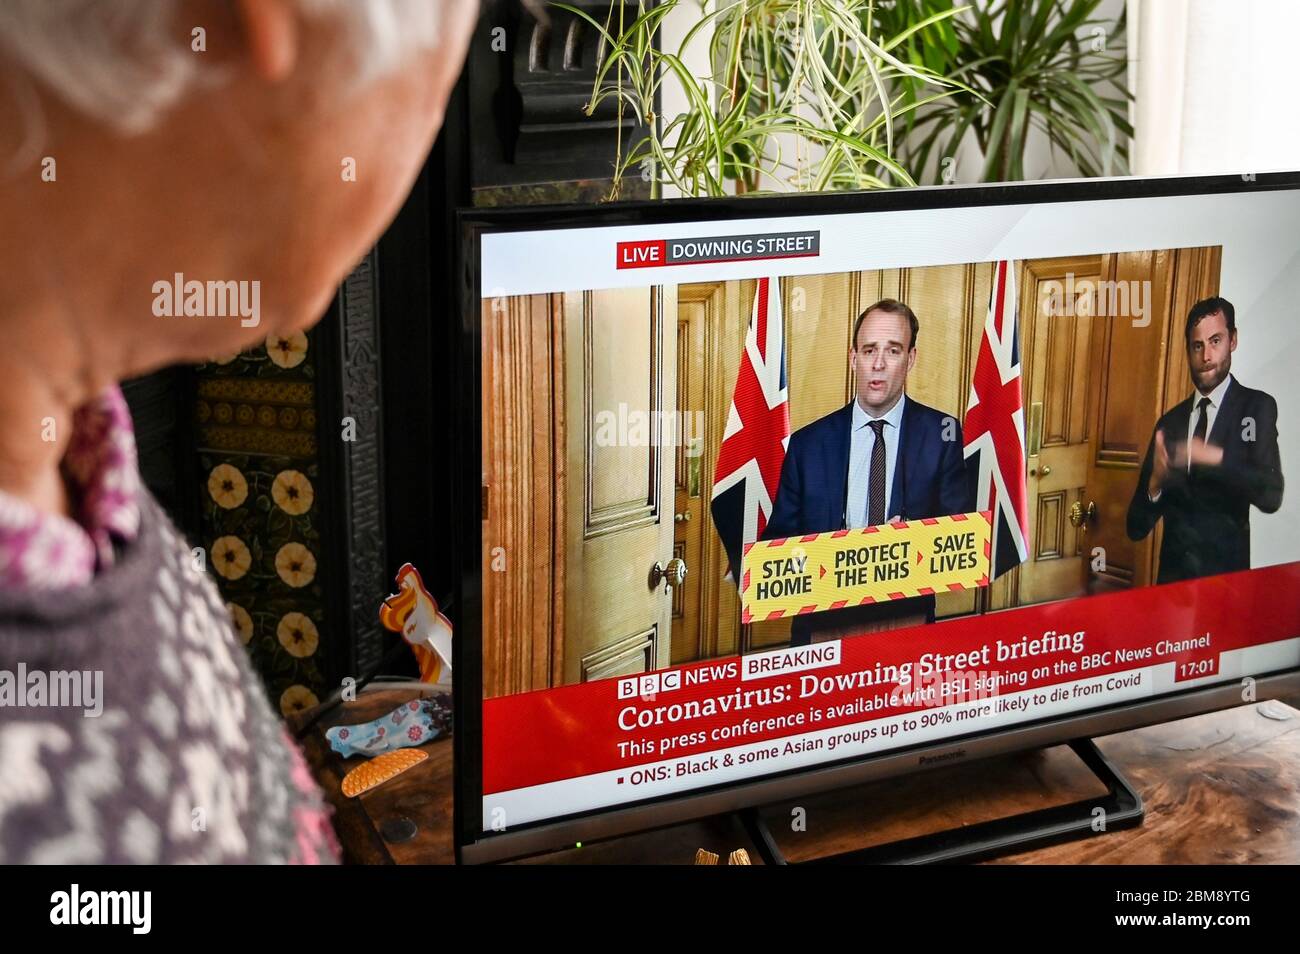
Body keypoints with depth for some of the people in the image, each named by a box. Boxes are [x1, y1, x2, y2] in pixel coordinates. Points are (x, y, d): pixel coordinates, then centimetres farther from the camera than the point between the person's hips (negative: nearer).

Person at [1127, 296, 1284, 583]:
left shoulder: (1257, 407, 1)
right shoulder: (1169, 422, 9)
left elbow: (1271, 495, -13)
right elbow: (1137, 528, 6)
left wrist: (1216, 457, -25)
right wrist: (1154, 483, -13)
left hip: (1226, 573, -3)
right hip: (1172, 574, 3)